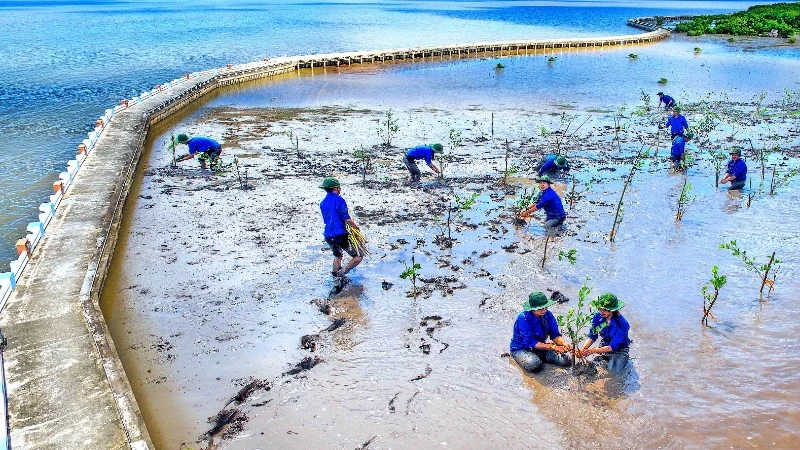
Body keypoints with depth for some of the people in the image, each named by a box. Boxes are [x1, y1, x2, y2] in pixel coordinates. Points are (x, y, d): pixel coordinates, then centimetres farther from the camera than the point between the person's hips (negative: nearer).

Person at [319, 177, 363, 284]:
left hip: (328, 236, 8)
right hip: (341, 235, -8)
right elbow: (347, 219, -17)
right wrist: (355, 226, 2)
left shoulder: (323, 203, 12)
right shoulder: (338, 200, -11)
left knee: (337, 256, 31)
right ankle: (342, 273, -9)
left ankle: (336, 276, 34)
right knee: (358, 257, 3)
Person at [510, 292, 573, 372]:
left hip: (541, 346, 6)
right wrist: (553, 347, -33)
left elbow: (555, 335, -5)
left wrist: (564, 344, -28)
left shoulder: (548, 314, -9)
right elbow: (531, 343, -28)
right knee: (534, 364, -37)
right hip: (521, 349, -5)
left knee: (567, 358, -12)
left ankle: (540, 358, 7)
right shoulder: (524, 318, -26)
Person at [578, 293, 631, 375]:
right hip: (604, 344, 4)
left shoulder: (622, 324, -31)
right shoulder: (598, 317, -18)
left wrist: (594, 350, -42)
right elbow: (592, 337, -12)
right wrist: (583, 349, -30)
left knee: (614, 369, -25)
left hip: (619, 348, -4)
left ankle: (623, 359, 8)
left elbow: (612, 347, -31)